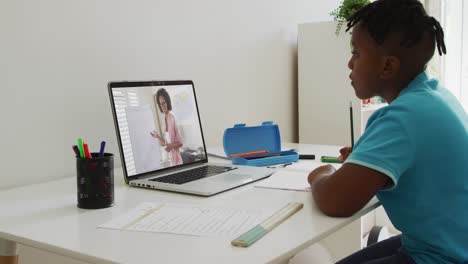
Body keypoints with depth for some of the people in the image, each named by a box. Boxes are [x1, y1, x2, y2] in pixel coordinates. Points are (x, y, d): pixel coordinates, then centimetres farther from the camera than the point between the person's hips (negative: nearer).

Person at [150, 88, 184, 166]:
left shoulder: (173, 118, -16)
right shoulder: (164, 120, 6)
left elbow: (181, 142, -11)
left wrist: (171, 145, -25)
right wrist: (158, 137, 6)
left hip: (177, 159, -7)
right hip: (170, 160, 7)